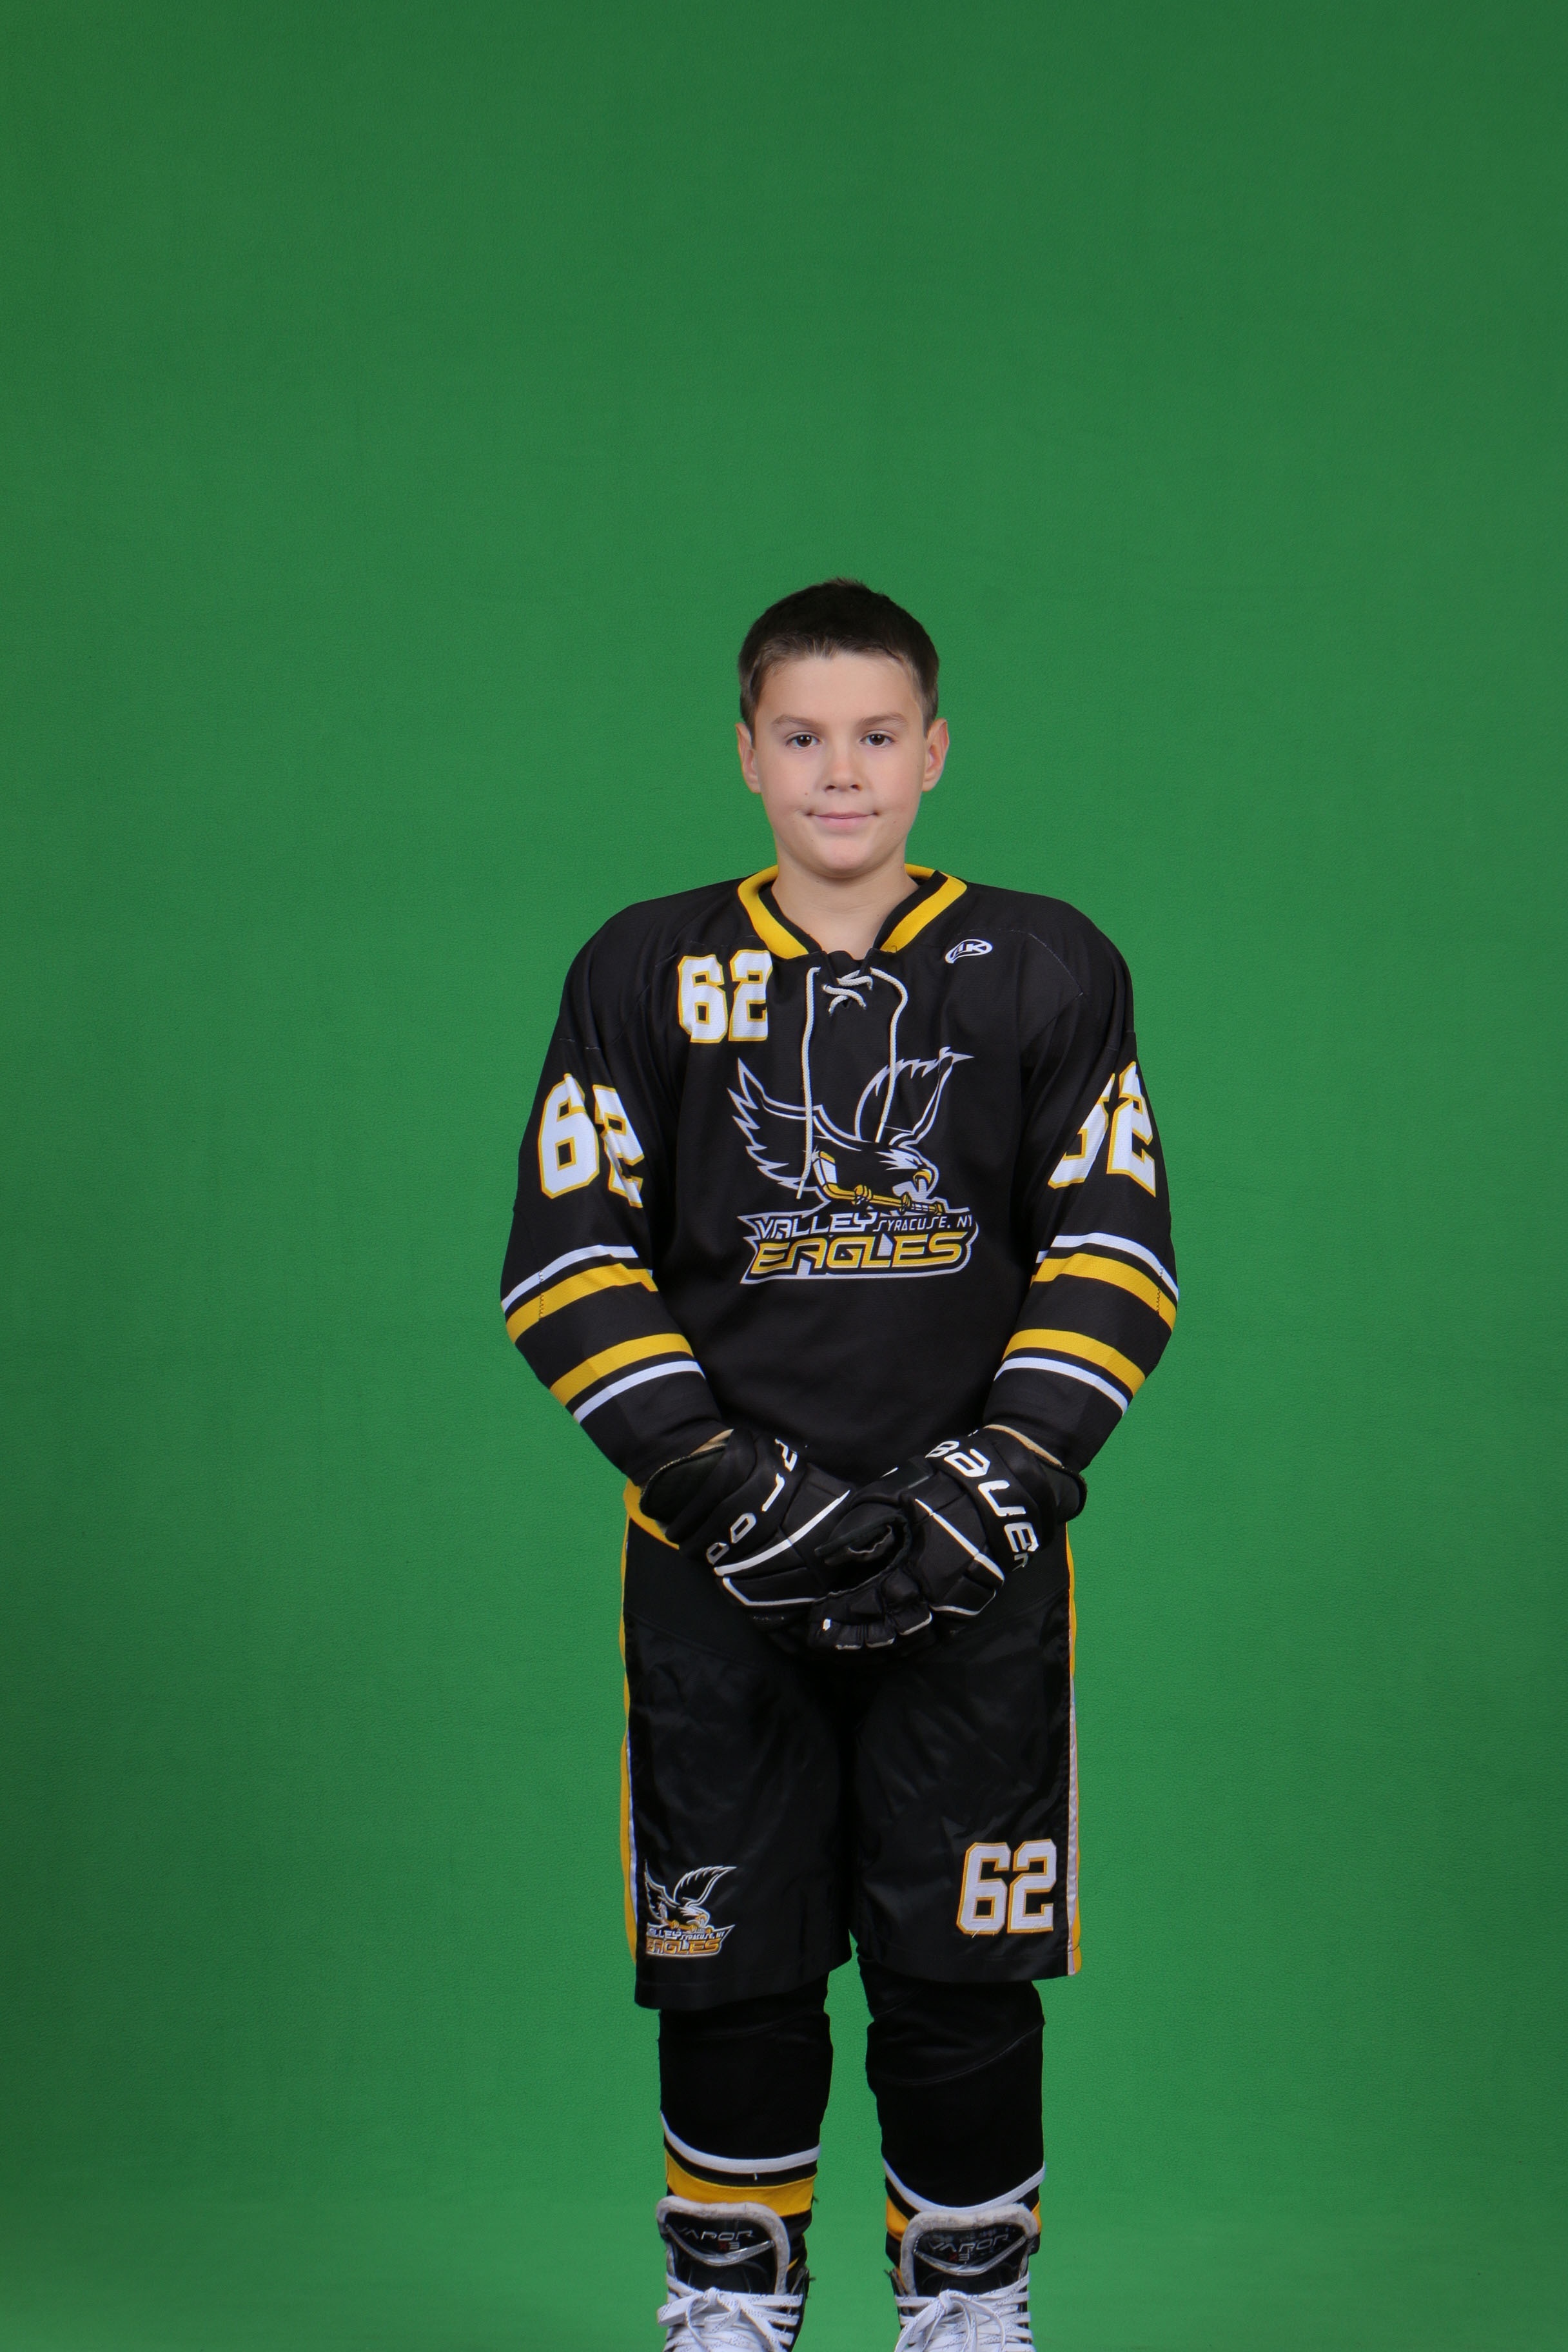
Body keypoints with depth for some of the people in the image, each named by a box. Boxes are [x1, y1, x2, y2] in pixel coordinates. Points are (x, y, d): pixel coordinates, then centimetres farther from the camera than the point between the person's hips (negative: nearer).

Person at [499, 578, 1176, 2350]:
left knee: (963, 1976, 2)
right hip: (721, 1561, 1)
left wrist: (999, 1477, -10)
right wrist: (723, 1473, -10)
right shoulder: (647, 974, 6)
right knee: (731, 1965, 5)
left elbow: (1113, 1258, 3)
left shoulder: (1047, 970, 6)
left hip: (973, 1561, 0)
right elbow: (565, 1265, 2)